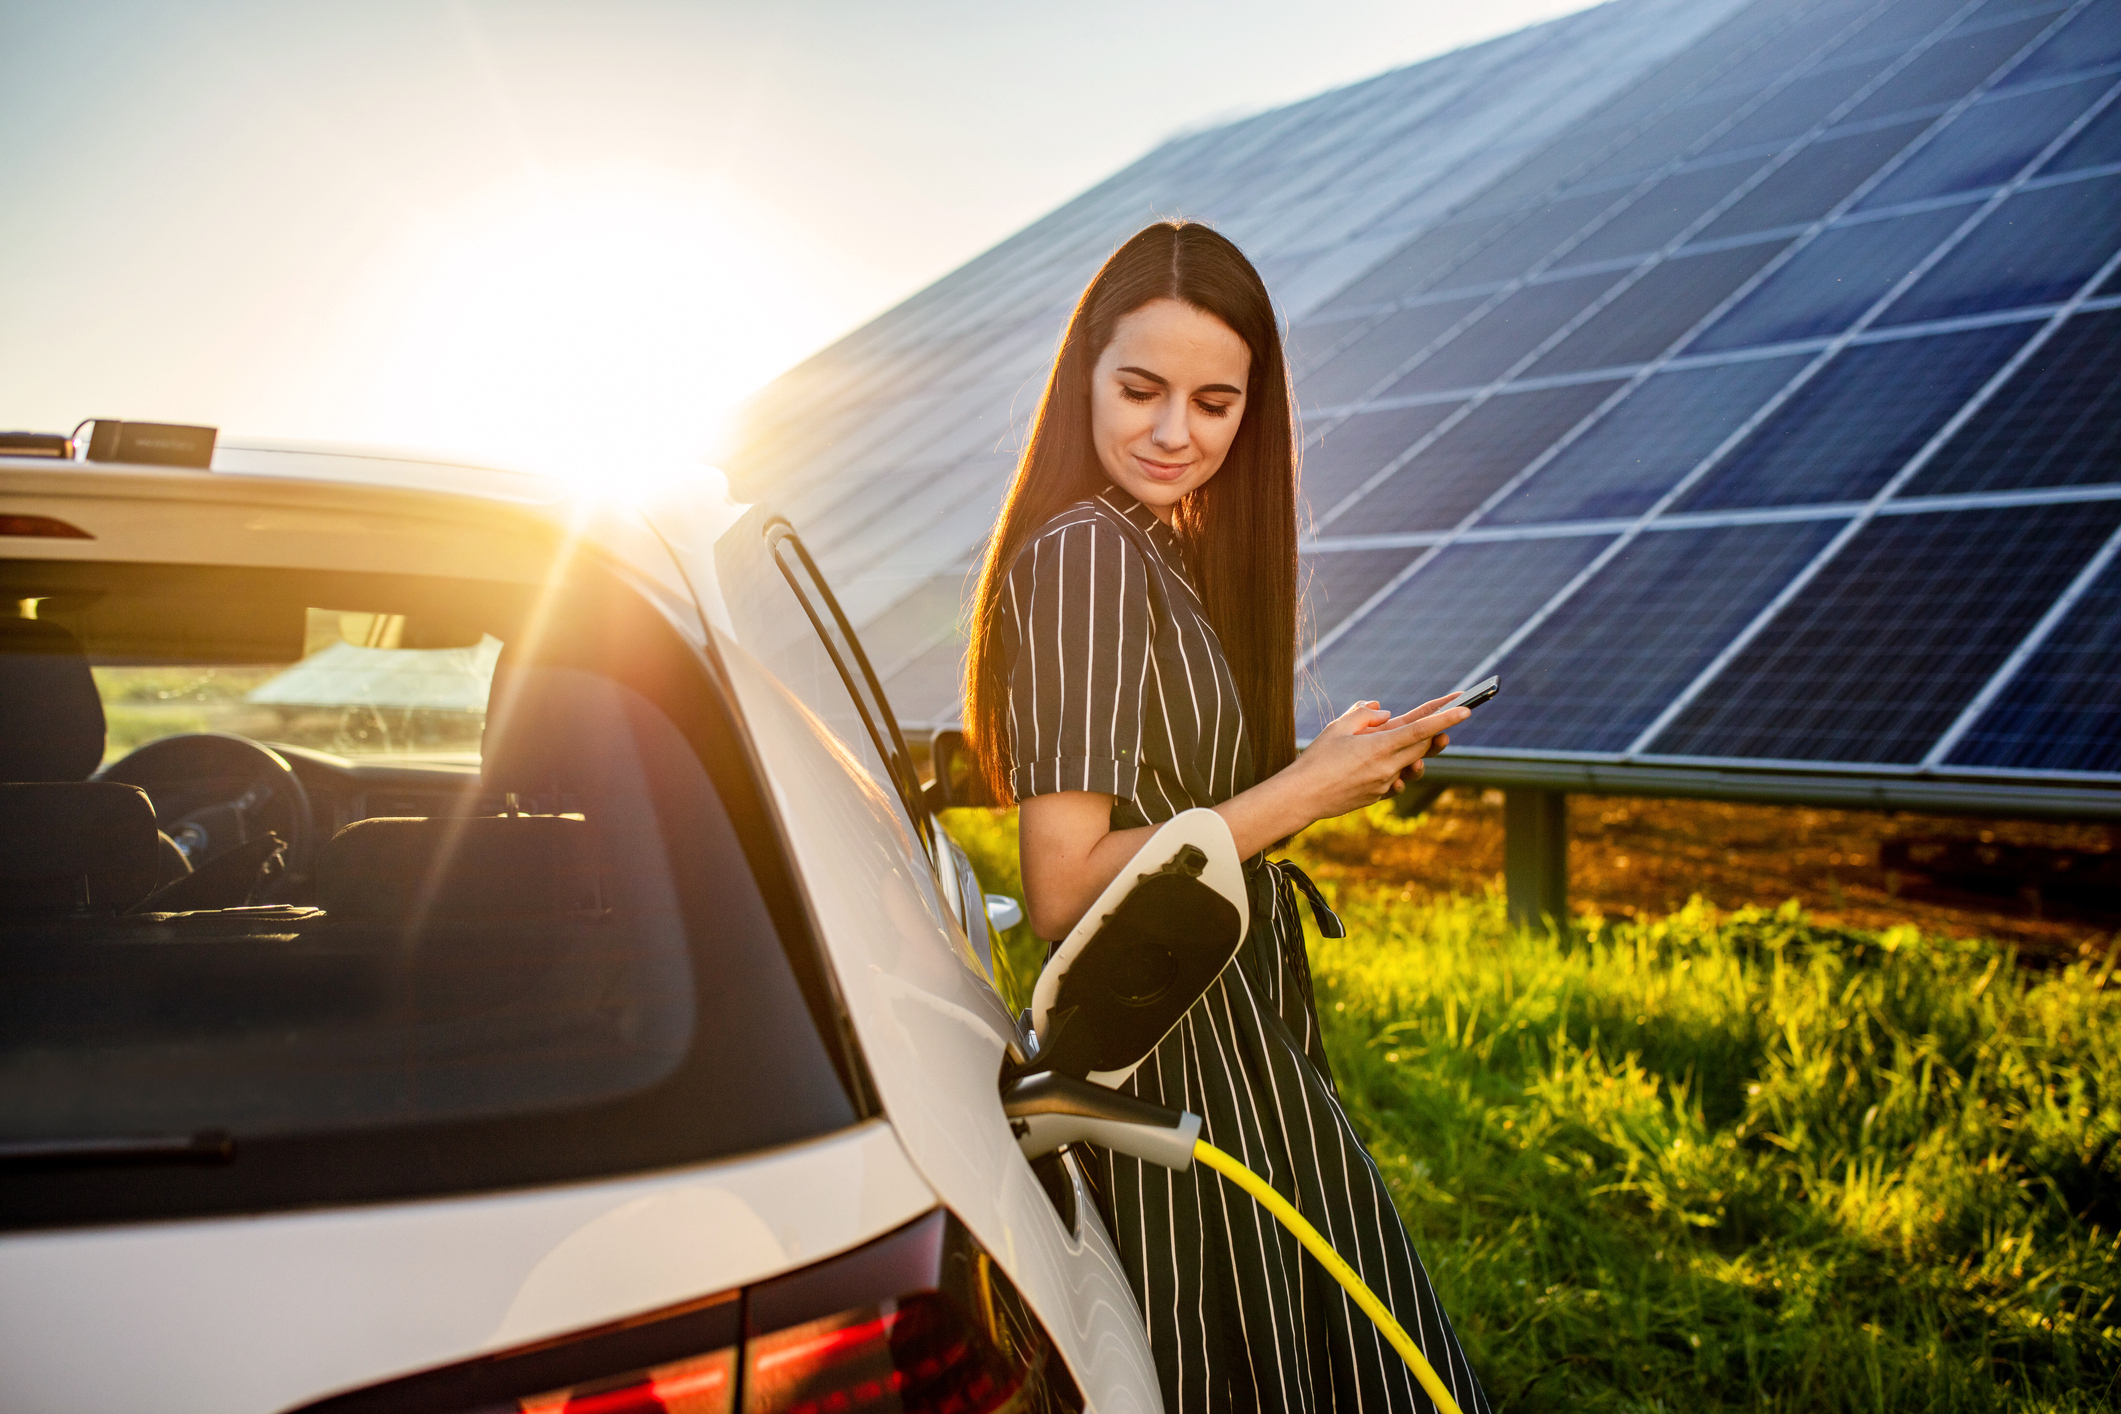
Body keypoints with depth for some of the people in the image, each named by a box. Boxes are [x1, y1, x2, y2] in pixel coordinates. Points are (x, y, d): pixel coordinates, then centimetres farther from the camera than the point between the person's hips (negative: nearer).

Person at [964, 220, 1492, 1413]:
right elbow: (1066, 889, -22)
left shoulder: (1160, 554, 11)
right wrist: (1295, 797, -19)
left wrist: (1339, 770, 9)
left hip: (1232, 1053, 10)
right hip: (1176, 1073, -10)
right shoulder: (1087, 551, -18)